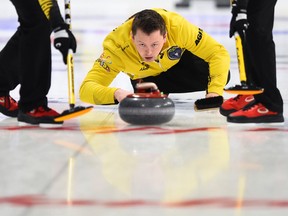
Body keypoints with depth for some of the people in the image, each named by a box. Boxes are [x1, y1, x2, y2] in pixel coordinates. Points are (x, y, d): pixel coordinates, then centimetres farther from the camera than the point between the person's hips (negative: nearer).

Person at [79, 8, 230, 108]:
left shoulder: (177, 26, -41)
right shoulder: (117, 46, -40)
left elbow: (219, 53, -33)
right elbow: (86, 88, -43)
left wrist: (214, 91, -46)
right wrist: (115, 93, -63)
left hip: (181, 58, 0)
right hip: (145, 75, 0)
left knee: (222, 76, -21)